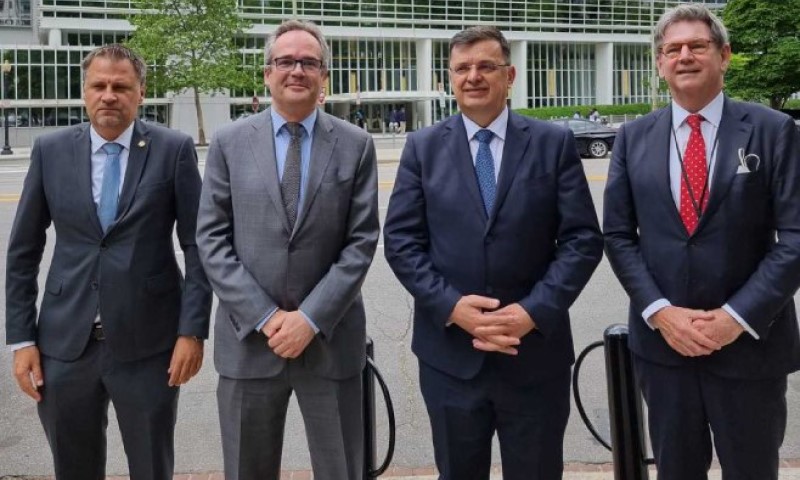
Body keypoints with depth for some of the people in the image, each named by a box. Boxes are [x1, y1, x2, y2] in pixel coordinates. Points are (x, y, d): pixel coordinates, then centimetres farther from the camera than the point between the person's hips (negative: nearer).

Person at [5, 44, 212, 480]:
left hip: (147, 342, -2)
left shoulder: (174, 149, -3)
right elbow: (22, 251, 7)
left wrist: (193, 330, -9)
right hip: (65, 342, 3)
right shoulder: (50, 150, 4)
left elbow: (198, 246, -3)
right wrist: (21, 338, 2)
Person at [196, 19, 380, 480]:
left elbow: (362, 242, -4)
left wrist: (311, 318, -12)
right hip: (249, 338, 1)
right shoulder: (230, 143, 3)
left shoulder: (356, 145, 1)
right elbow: (212, 240, -1)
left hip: (331, 339, 0)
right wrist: (265, 317, -10)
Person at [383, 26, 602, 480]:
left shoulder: (555, 143, 1)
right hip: (450, 352, 1)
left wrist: (535, 310, -15)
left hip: (536, 351, 0)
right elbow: (401, 240, -1)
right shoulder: (423, 147, 4)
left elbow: (583, 238, -4)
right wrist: (451, 305, -14)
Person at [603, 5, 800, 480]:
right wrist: (659, 312, -10)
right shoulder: (634, 137, 4)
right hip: (661, 340, 2)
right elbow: (618, 235, 2)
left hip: (750, 341, -2)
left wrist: (737, 317, -16)